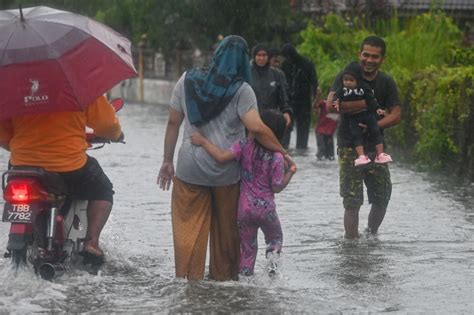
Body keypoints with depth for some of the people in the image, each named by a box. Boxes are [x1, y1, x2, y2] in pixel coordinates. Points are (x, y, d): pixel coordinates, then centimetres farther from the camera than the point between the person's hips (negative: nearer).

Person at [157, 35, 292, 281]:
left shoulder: (188, 81, 2)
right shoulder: (240, 90, -8)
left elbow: (173, 123, 5)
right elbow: (257, 128, -20)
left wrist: (167, 161, 12)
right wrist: (283, 153, -11)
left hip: (190, 169, 1)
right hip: (227, 173, -1)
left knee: (188, 228, 7)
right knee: (226, 230, 14)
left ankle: (188, 280, 4)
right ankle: (224, 277, 23)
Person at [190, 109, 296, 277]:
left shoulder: (244, 145, -14)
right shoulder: (277, 158, -13)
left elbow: (222, 156, -26)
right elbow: (277, 187, -7)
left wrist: (203, 141, -18)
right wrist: (291, 172, 7)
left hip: (244, 207, 1)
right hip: (266, 208, -1)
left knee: (247, 246, 16)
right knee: (275, 238, 20)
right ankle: (273, 256, -8)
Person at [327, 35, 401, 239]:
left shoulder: (386, 83, 4)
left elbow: (396, 115, -1)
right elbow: (331, 104, -21)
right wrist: (367, 104, -20)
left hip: (375, 147, 4)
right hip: (349, 147, -4)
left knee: (382, 198, 8)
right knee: (352, 202, -7)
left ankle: (372, 235, 32)